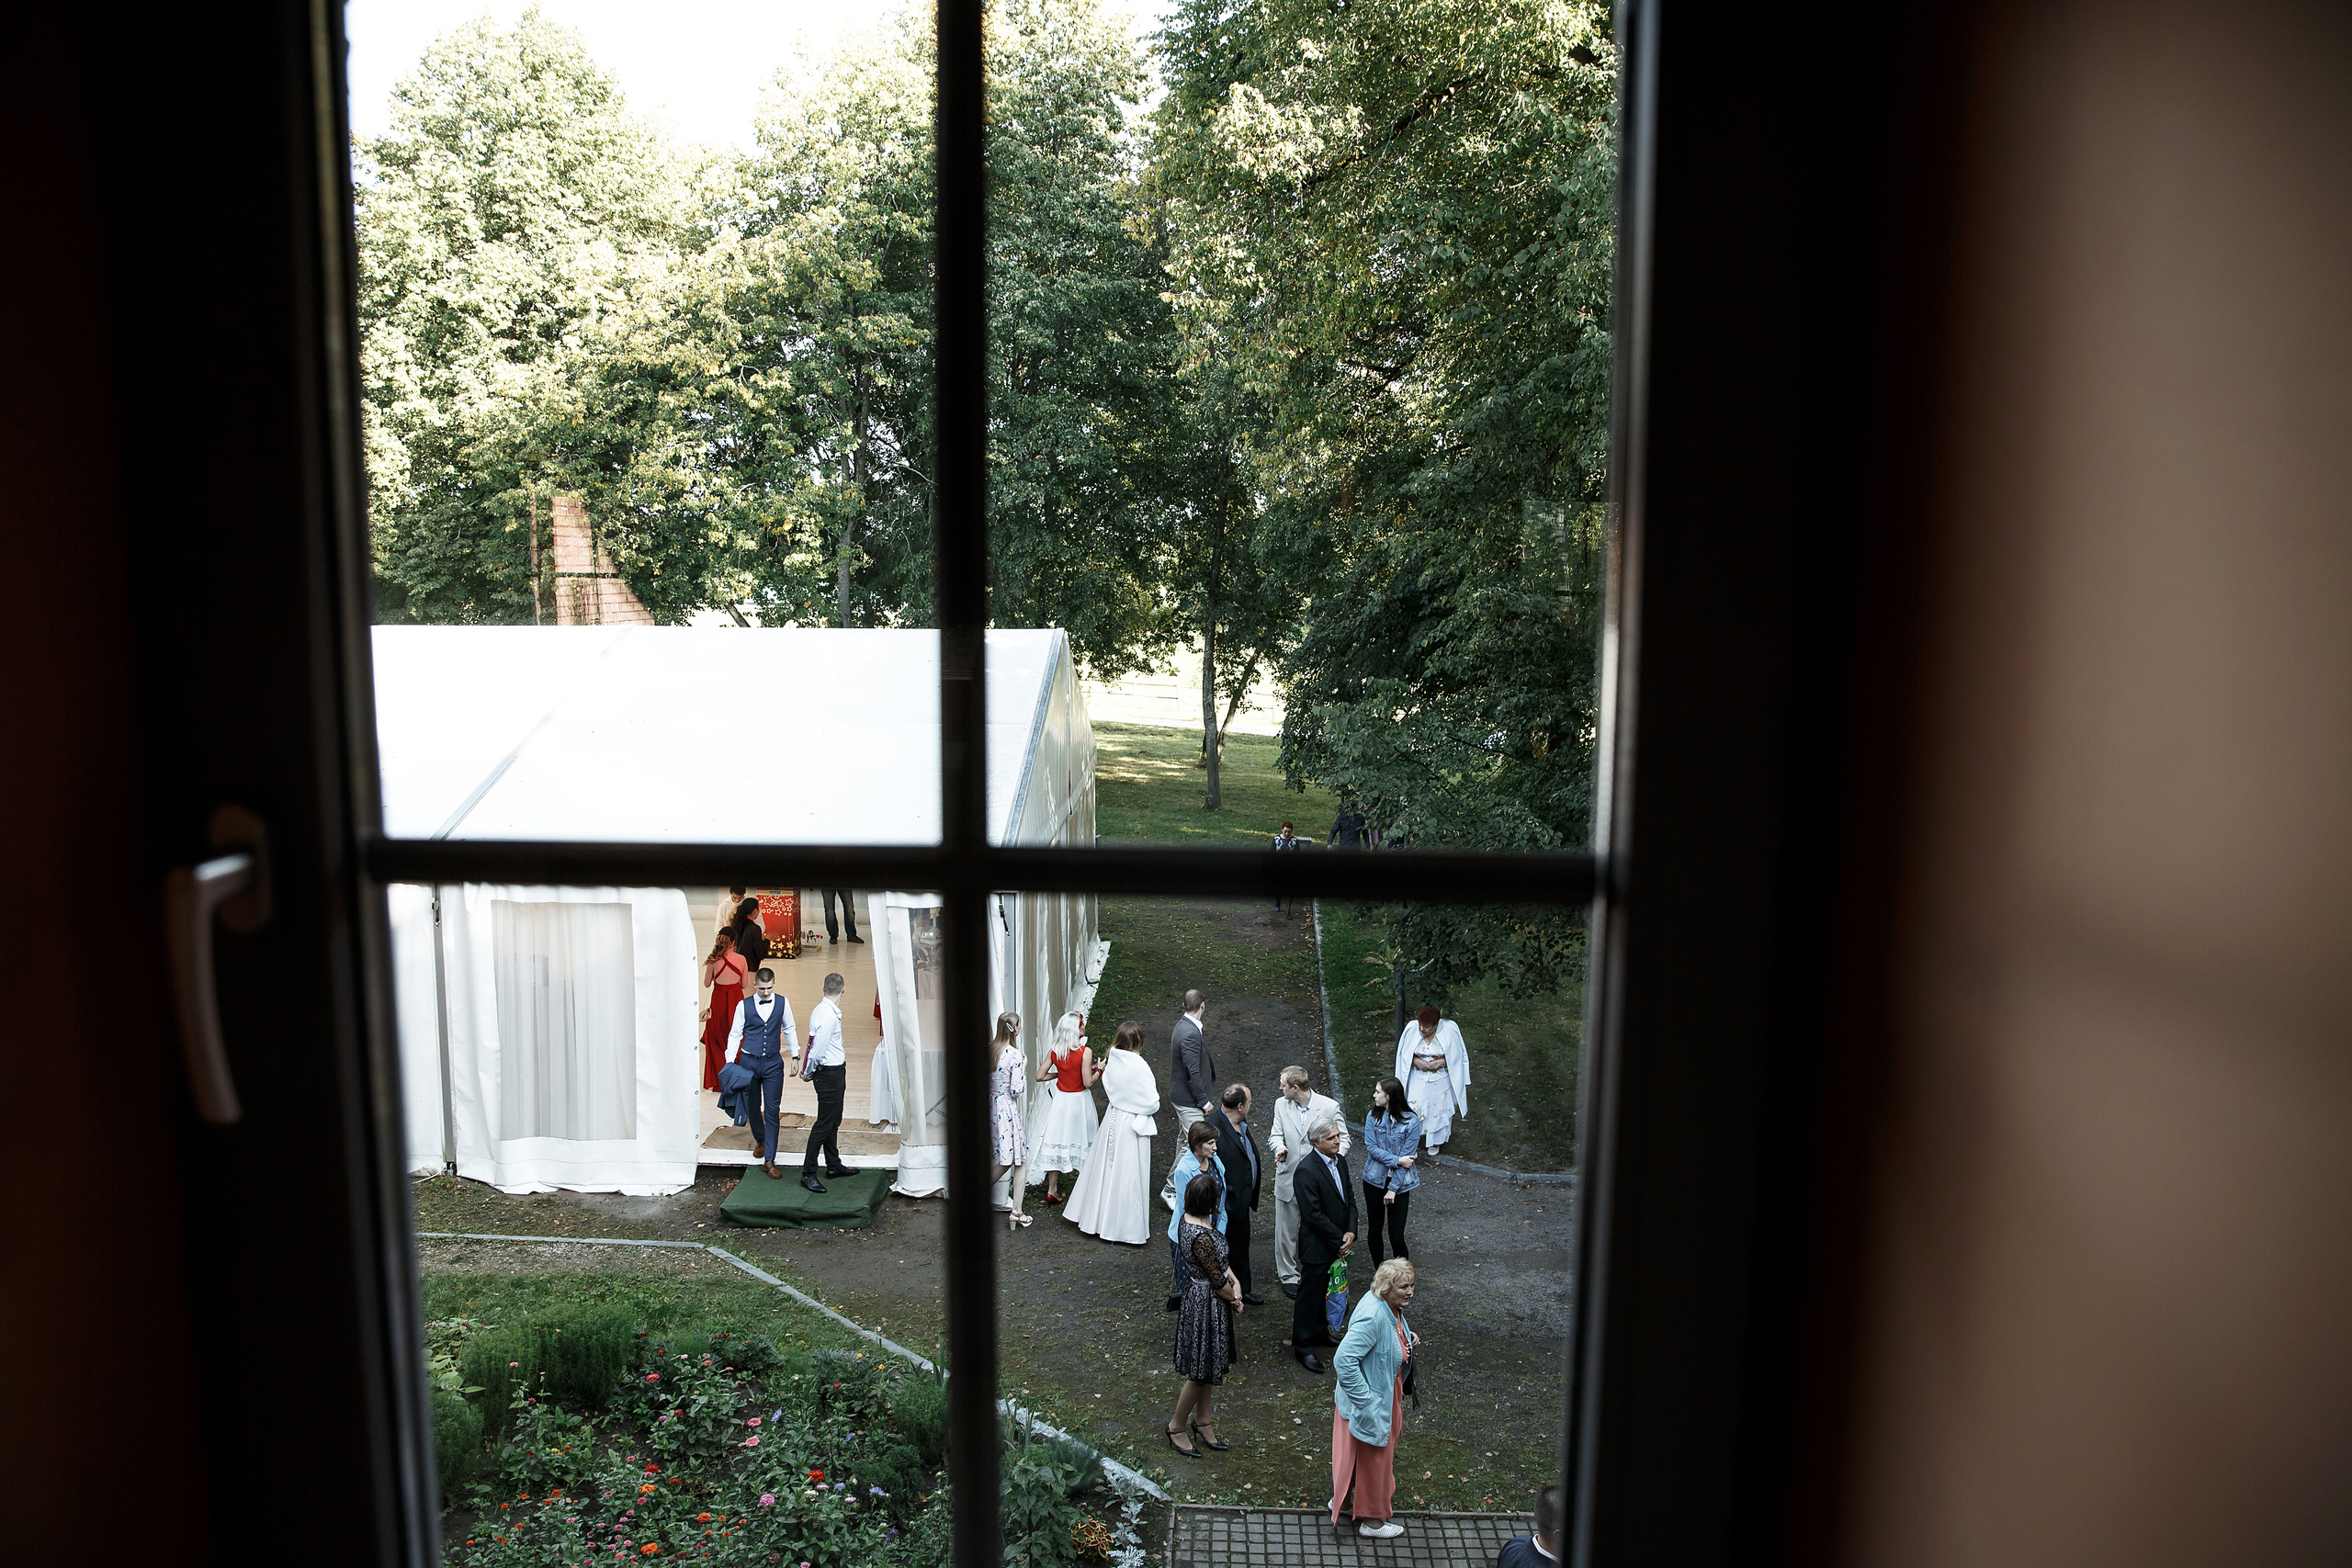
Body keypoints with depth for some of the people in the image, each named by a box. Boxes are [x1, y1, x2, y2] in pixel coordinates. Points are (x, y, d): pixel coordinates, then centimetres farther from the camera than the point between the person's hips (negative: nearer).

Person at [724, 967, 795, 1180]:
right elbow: (735, 1034, 1)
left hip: (773, 1062, 0)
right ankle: (760, 1140, 43)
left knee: (773, 1110, -5)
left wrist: (794, 1056, 11)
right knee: (753, 1106, 14)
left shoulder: (782, 1004, -1)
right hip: (749, 1061, 0)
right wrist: (730, 1062, -5)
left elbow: (789, 1030, 12)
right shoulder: (744, 1005, -4)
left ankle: (769, 1160, -3)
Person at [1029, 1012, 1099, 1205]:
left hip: (1060, 1100, 3)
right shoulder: (1085, 1052, -19)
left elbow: (1040, 1076, -2)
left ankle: (1052, 1189, 13)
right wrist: (1099, 1070, -1)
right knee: (1082, 1142, 13)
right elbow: (1088, 1082, -18)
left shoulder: (1054, 1051, -6)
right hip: (1080, 1101, -3)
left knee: (1057, 1142, 10)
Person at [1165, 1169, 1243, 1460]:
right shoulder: (1202, 1236, -32)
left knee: (1210, 1365, 23)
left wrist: (1235, 1283, -1)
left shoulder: (1186, 1219, -3)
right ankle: (1178, 1426, 25)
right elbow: (1217, 1279, -21)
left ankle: (1202, 1420, 39)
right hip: (1208, 1303, -9)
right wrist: (1234, 1298, -3)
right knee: (1201, 1371, 8)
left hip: (1197, 1294, 9)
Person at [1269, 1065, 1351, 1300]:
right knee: (1286, 1230, 10)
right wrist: (1279, 1149, -20)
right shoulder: (1281, 1105, -2)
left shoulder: (1329, 1107, -11)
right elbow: (1276, 1135, 4)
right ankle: (1288, 1275, 28)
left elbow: (1342, 1139, -4)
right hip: (1288, 1179, 2)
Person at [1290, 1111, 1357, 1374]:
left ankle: (1320, 1332, 41)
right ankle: (1302, 1345, 19)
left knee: (1327, 1291, 22)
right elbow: (1313, 1215, -24)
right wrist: (1339, 1240, -17)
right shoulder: (1306, 1171, -24)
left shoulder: (1340, 1162, 3)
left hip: (1338, 1244, 8)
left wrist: (1350, 1233, -7)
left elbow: (1350, 1200, 8)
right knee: (1310, 1295, 5)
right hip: (1317, 1247, -8)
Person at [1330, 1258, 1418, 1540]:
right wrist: (1365, 1399, -30)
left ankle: (1342, 1500, 47)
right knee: (1372, 1457, 11)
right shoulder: (1372, 1316, -34)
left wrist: (1406, 1338, -1)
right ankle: (1371, 1519, 32)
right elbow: (1343, 1360, -36)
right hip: (1370, 1403, -9)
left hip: (1386, 1396, 9)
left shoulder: (1392, 1308, -4)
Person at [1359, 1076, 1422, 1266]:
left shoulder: (1411, 1121, -11)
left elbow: (1407, 1157, -11)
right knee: (1374, 1231, 10)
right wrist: (1397, 1160, -18)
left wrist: (1393, 1188, -12)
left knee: (1396, 1237, -3)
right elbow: (1371, 1148, -7)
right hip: (1375, 1179, 3)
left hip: (1399, 1183, -3)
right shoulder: (1373, 1116, -3)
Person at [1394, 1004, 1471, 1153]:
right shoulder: (1412, 1029, -17)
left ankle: (1436, 1141, 40)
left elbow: (1456, 1056, -7)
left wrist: (1441, 1062, -22)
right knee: (1415, 1109, 4)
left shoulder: (1449, 1031, -21)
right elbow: (1405, 1055, -2)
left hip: (1440, 1081, 0)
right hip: (1418, 1080, 1)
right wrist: (1416, 1061, -20)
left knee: (1439, 1109, 15)